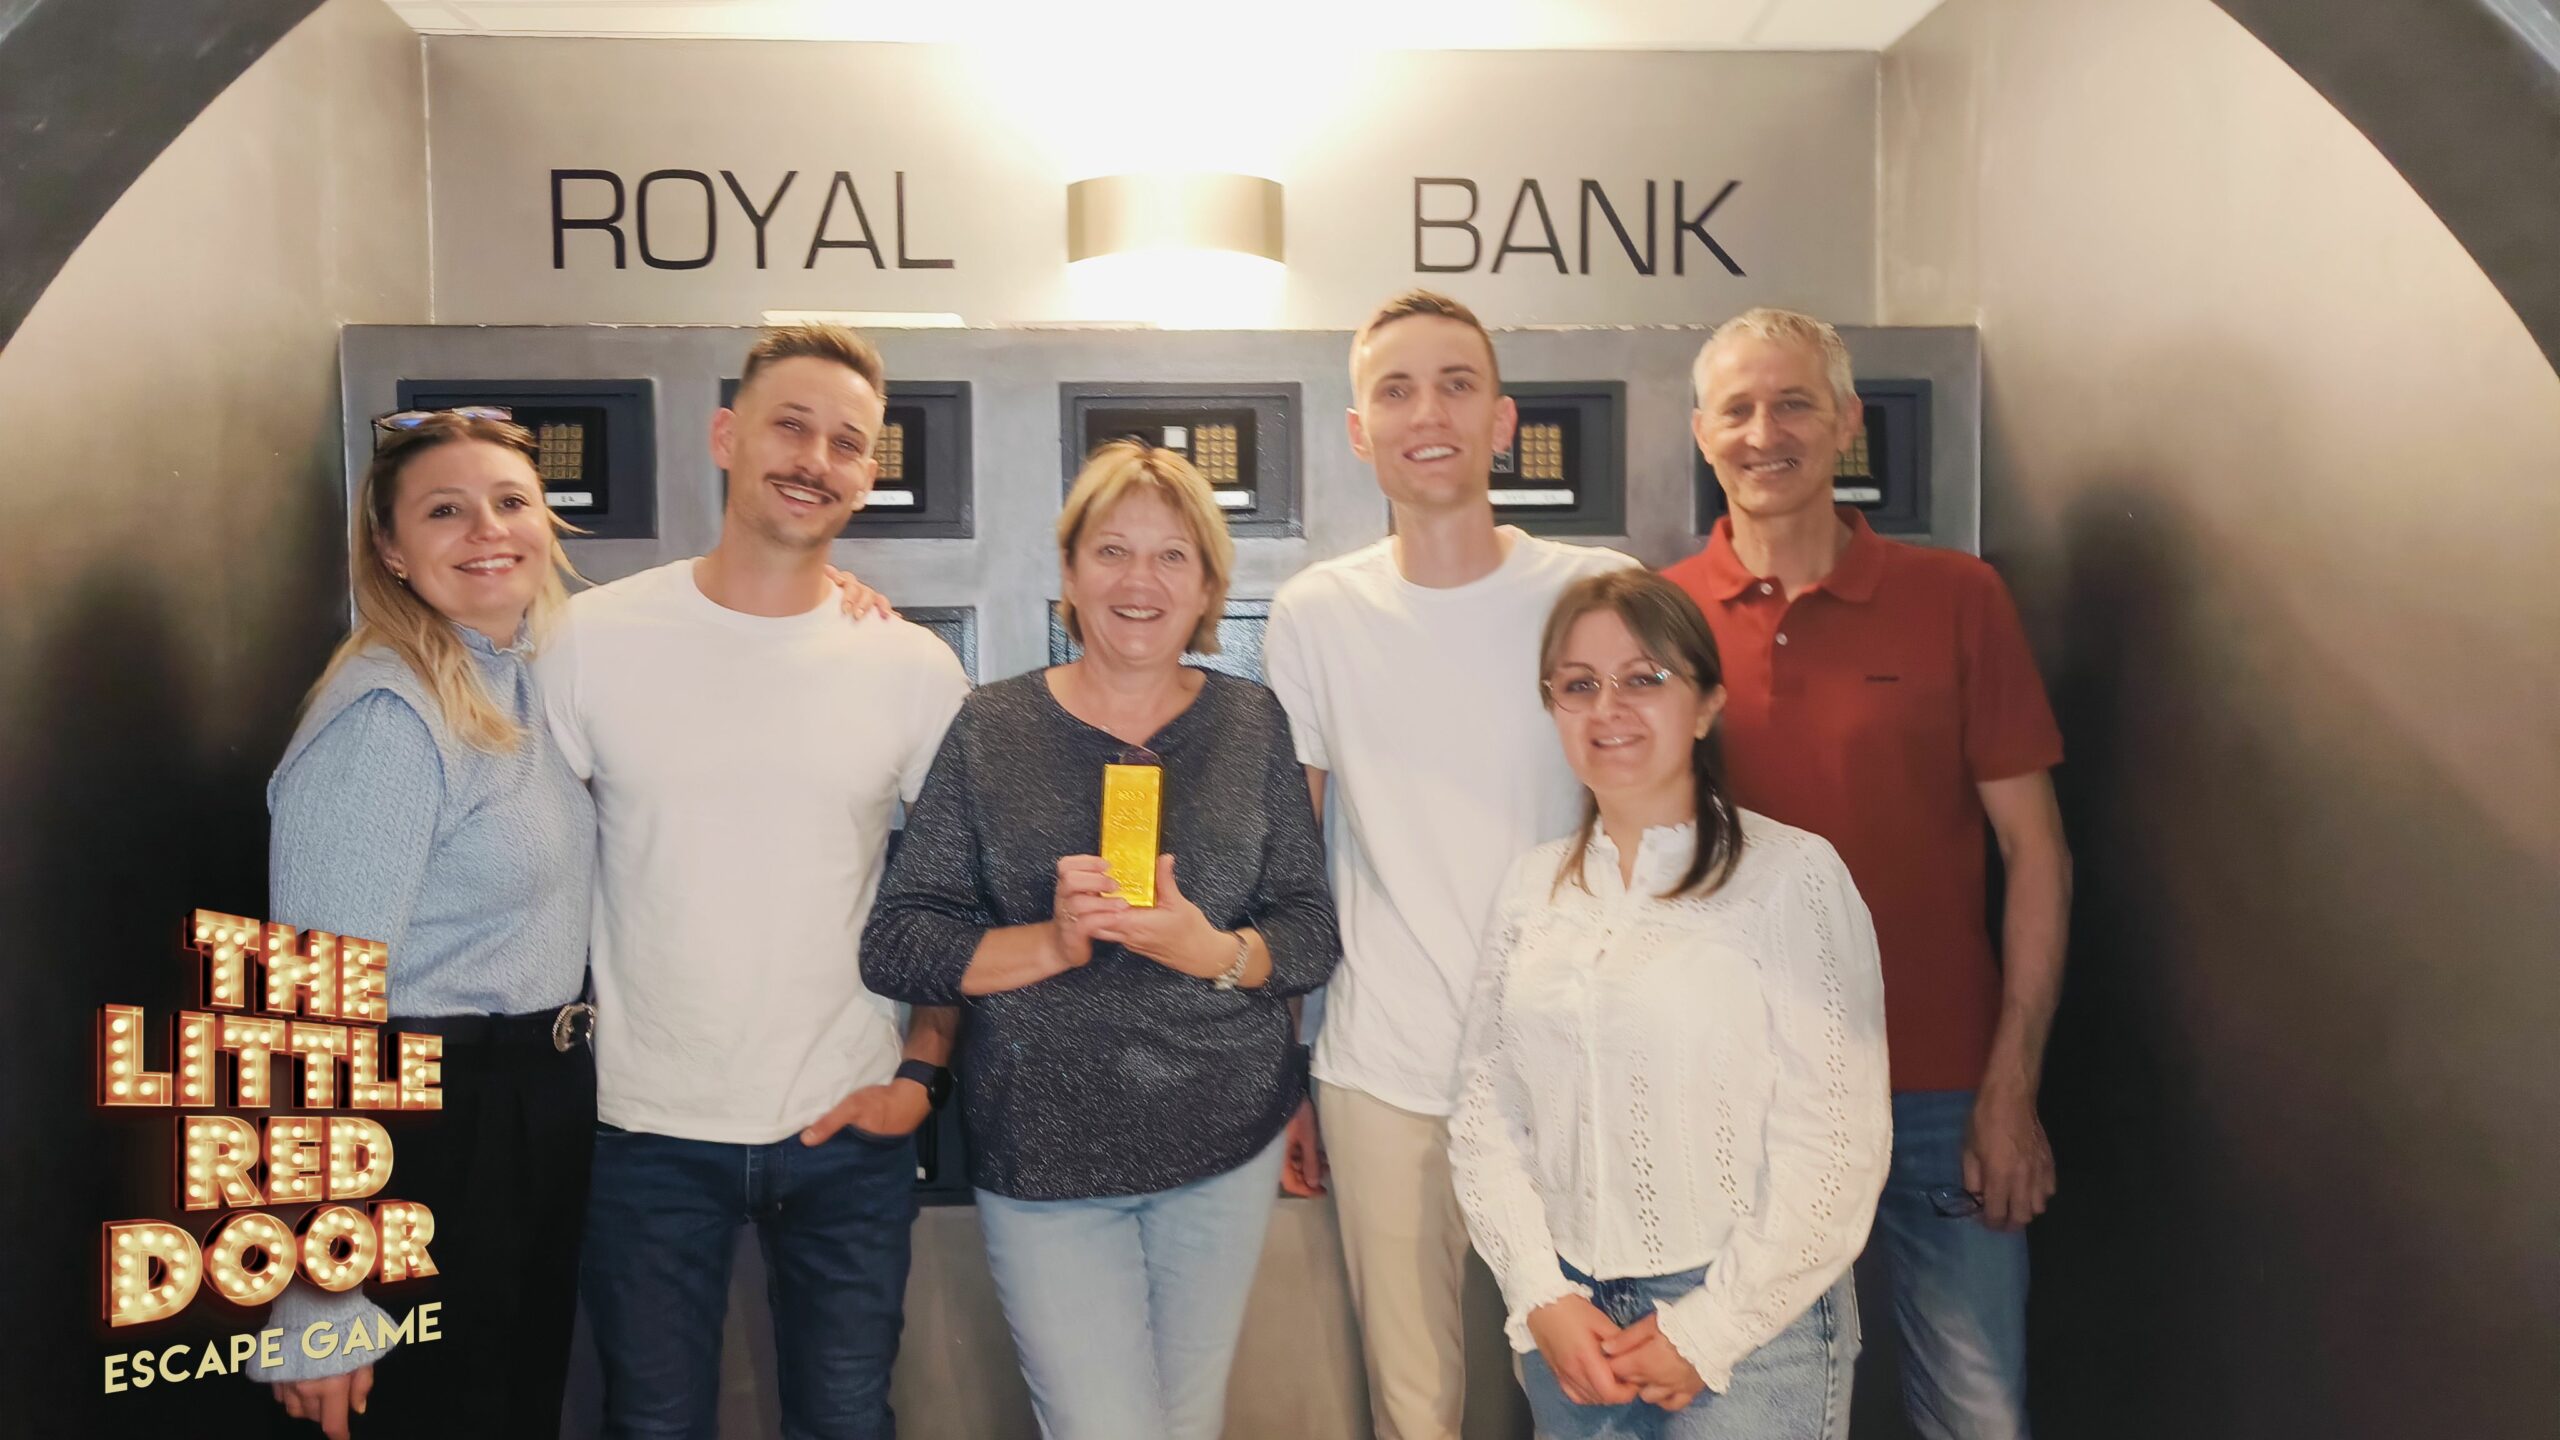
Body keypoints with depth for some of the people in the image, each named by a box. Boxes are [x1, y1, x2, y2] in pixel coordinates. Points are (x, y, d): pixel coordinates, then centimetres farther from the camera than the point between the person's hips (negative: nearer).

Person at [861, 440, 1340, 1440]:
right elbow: (893, 946, -6)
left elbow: (1314, 928, 1)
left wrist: (1219, 953, -19)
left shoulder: (1252, 724, 3)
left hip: (1227, 1141, 2)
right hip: (1043, 1157, -2)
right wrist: (1052, 945, -20)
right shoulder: (993, 728, -3)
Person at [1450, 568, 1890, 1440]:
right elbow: (1484, 1108, 4)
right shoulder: (1533, 887, 4)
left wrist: (1707, 1332, -11)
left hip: (1746, 1321, -4)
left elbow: (1834, 1145, -13)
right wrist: (1544, 1300, -5)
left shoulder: (1791, 875, -11)